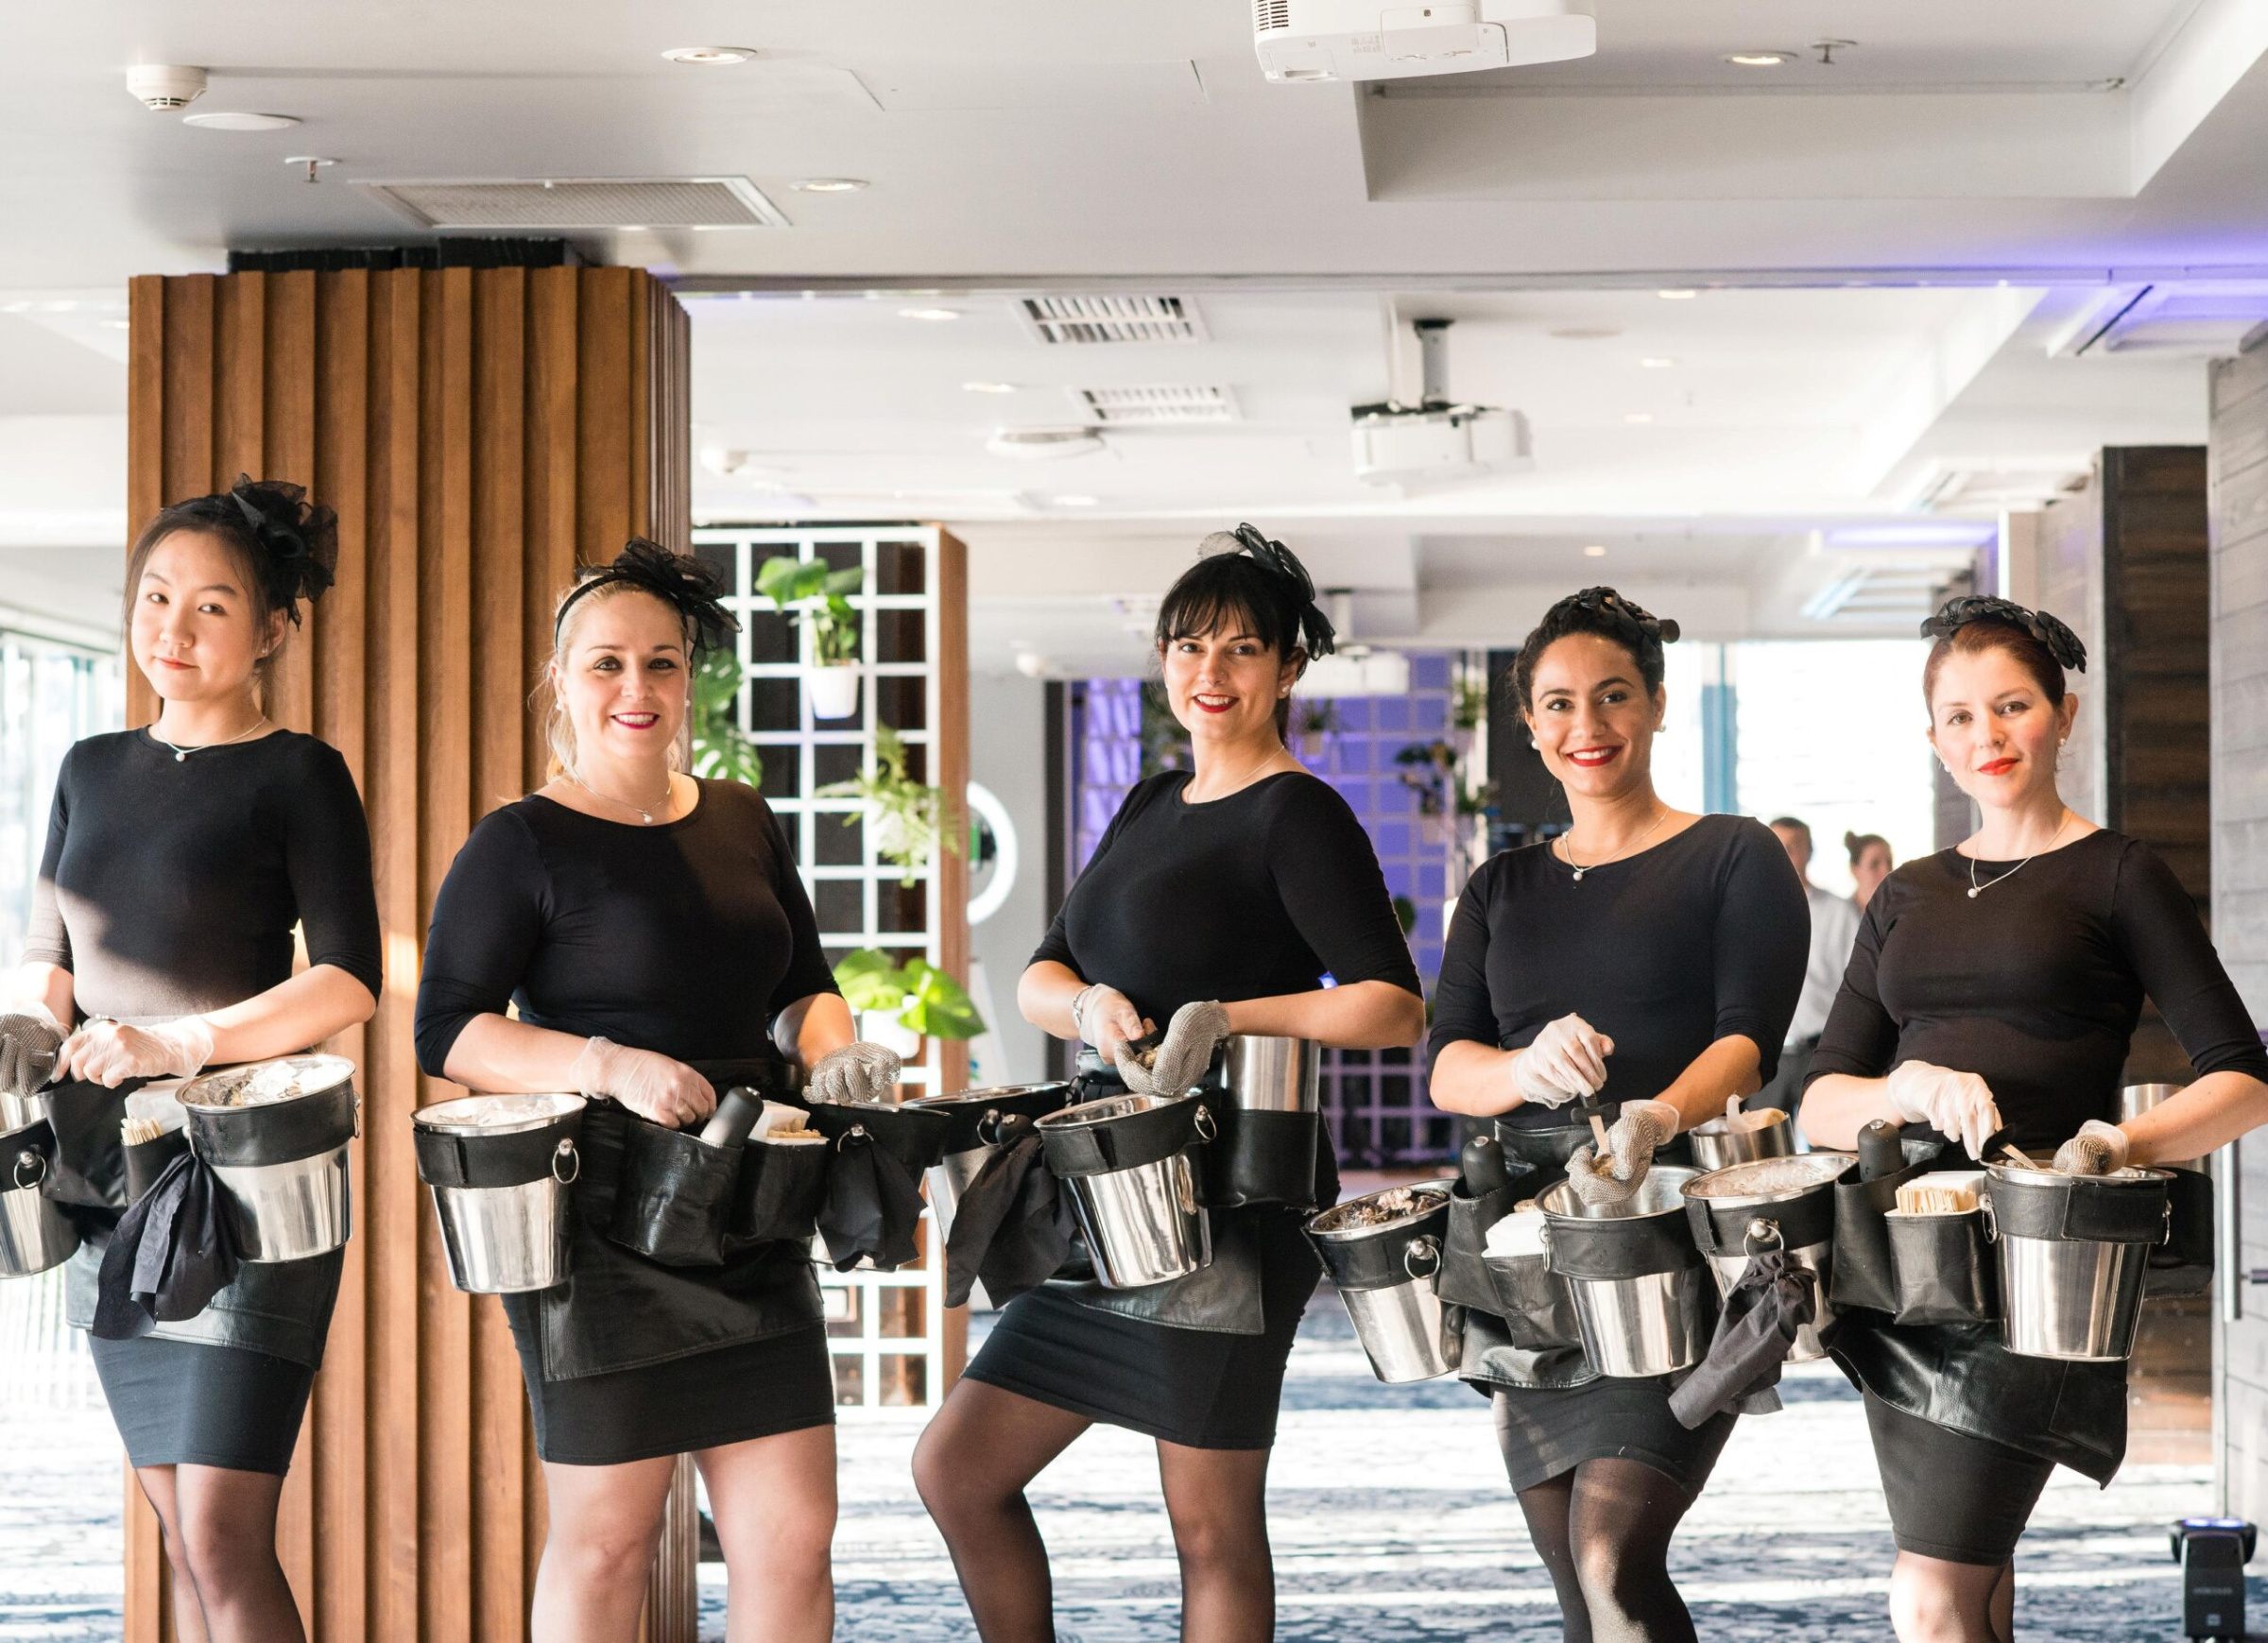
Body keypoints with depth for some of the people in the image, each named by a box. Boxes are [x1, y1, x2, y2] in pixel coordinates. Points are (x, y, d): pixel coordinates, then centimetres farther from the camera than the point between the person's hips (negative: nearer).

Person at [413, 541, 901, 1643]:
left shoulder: (741, 822, 13)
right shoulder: (520, 845, -5)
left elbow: (802, 984, 21)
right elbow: (446, 1031, -10)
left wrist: (830, 1053, -1)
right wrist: (609, 1066, -23)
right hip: (602, 1225, -5)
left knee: (793, 1530, 3)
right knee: (607, 1535, 1)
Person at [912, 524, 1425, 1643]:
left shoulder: (1298, 816, -8)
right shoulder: (1154, 806, 16)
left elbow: (1393, 1006, -15)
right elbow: (1038, 978, 15)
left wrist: (1228, 1017, -24)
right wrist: (1090, 1008, -8)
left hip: (1235, 1206, -8)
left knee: (1211, 1524, -1)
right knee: (957, 1467, 8)